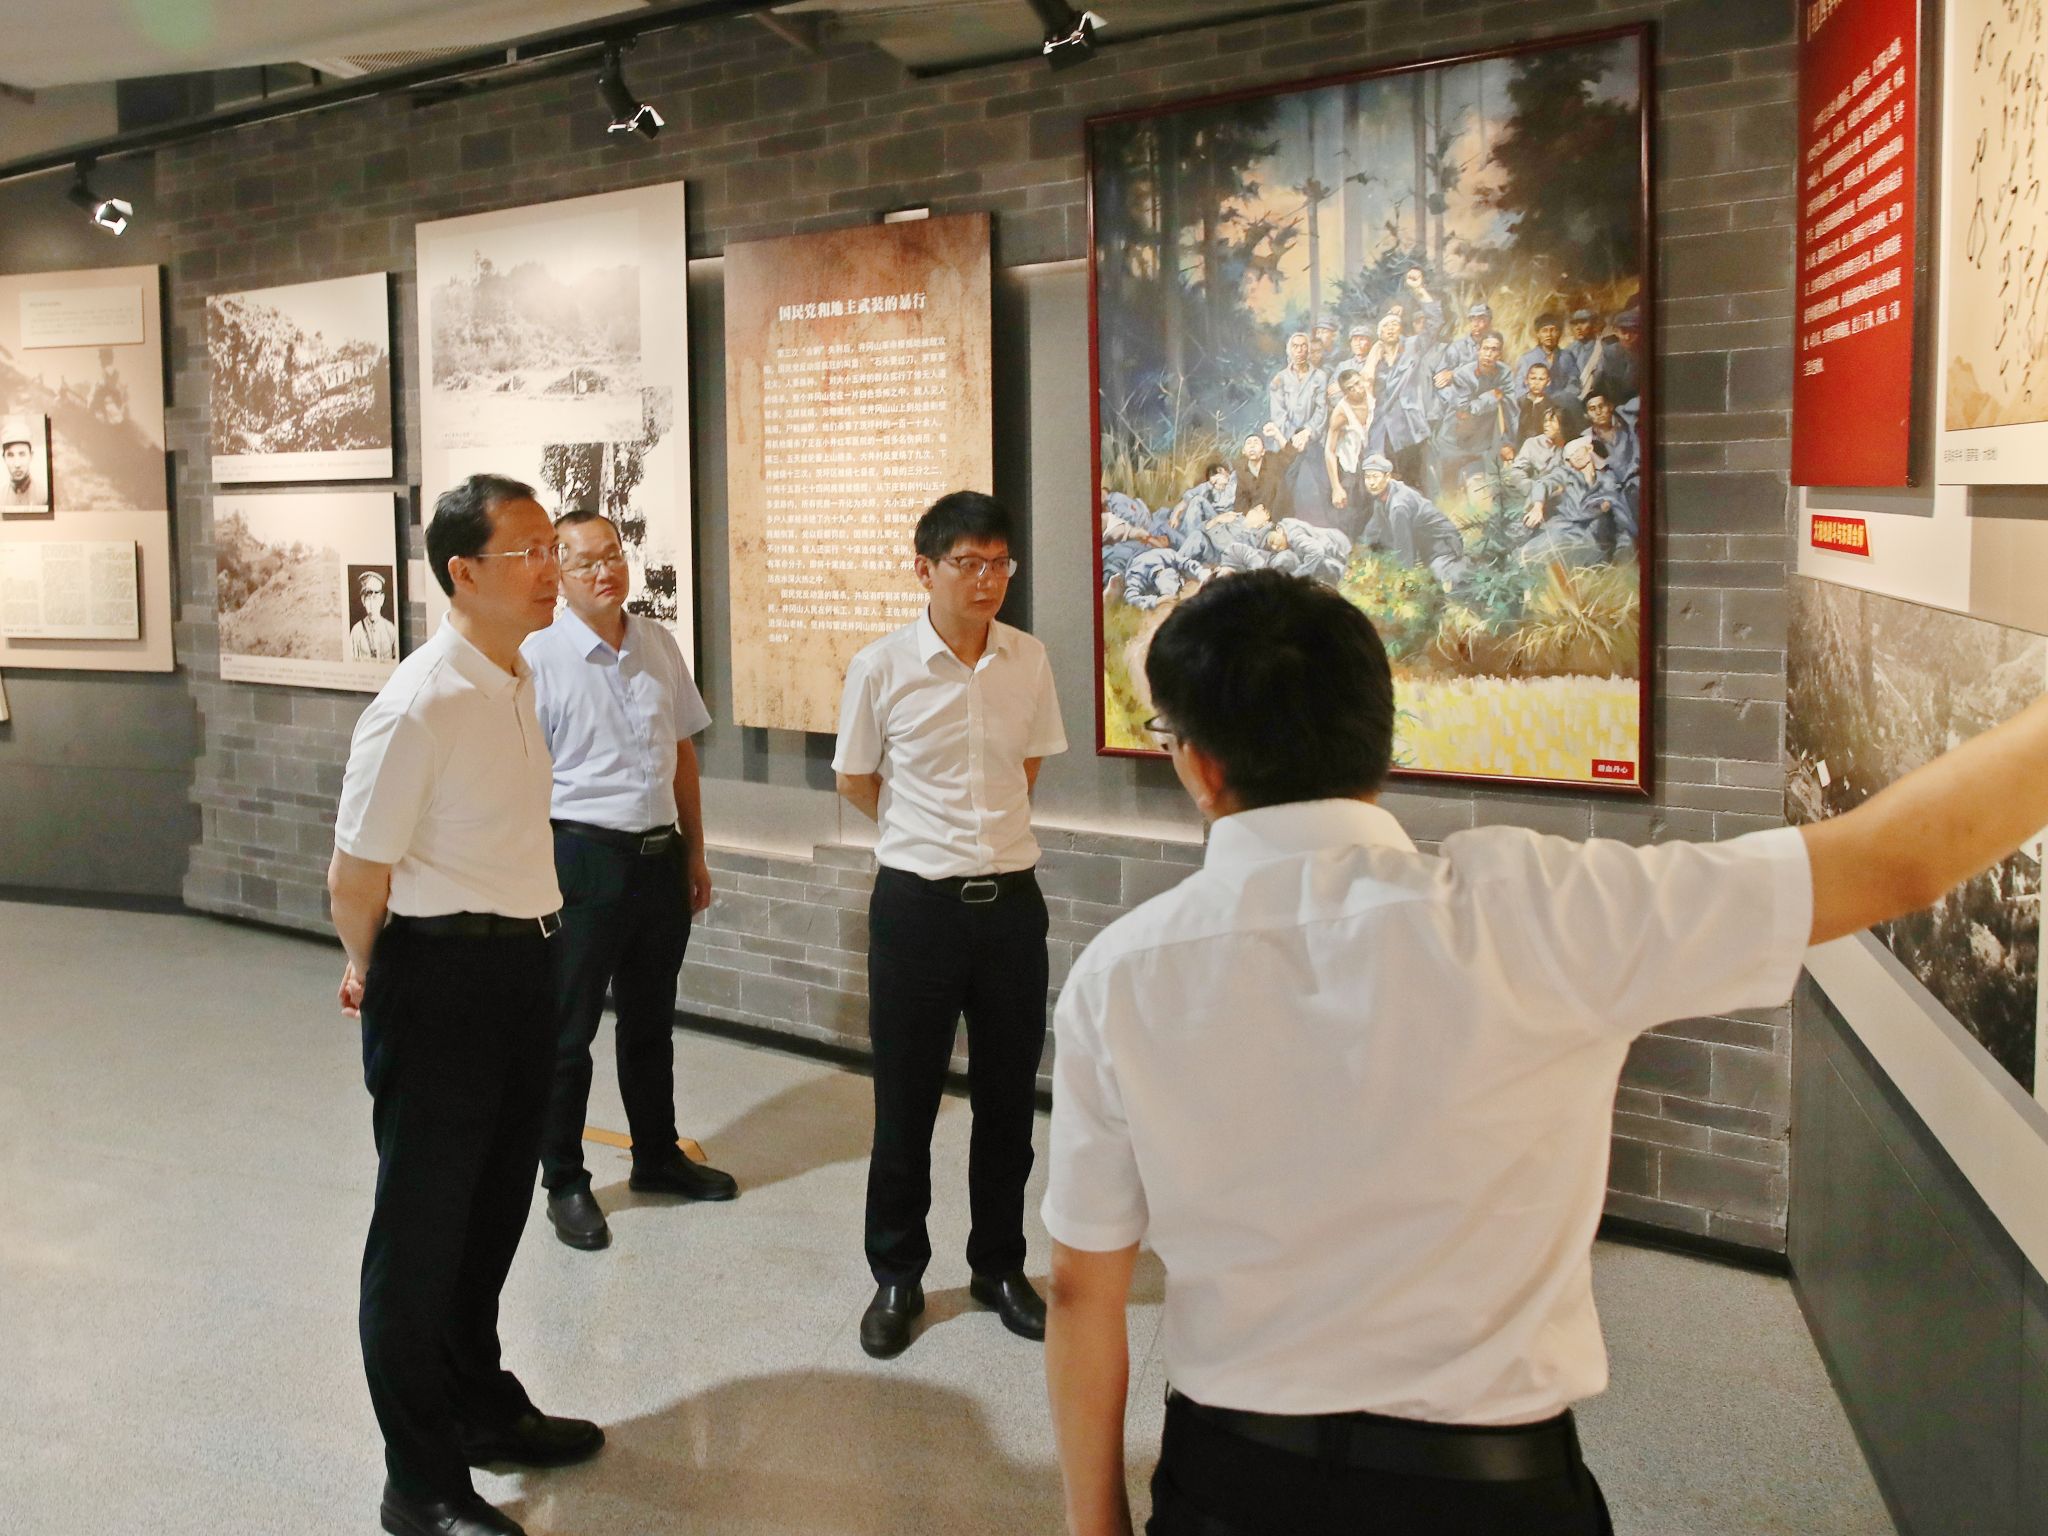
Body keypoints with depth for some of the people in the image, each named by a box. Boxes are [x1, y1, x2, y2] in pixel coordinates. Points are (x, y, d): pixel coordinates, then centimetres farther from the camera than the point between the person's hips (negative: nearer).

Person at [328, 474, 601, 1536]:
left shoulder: (520, 683, 6)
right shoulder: (421, 705, -21)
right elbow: (357, 876, -15)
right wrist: (376, 975, 3)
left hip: (523, 968, 8)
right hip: (442, 979, -8)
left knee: (494, 1208, 22)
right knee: (423, 1228, 6)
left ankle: (480, 1405, 44)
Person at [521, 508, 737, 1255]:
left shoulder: (660, 646, 6)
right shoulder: (539, 656, -11)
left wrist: (694, 853, 15)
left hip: (660, 856, 6)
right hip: (583, 857, -5)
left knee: (651, 1019, 20)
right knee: (569, 1029, 6)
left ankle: (657, 1156, 36)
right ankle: (563, 1181, 21)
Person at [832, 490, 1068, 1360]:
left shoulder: (1029, 661, 0)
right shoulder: (881, 668, -9)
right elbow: (855, 782, 5)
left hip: (1011, 898, 3)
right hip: (916, 903, -2)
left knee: (1008, 1097, 12)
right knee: (905, 1101, 8)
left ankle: (1000, 1267, 29)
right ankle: (897, 1277, 25)